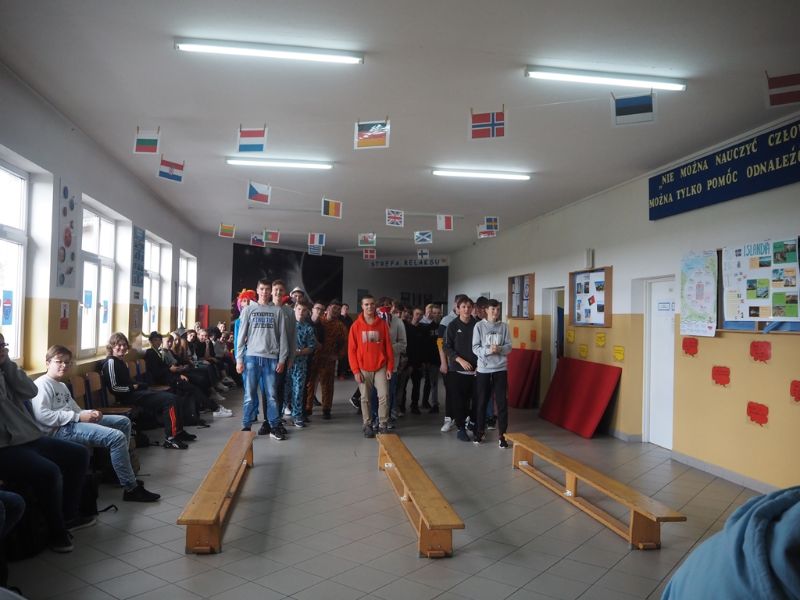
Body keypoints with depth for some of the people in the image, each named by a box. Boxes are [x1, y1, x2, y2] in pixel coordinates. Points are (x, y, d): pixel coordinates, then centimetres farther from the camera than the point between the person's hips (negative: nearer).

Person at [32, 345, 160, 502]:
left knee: (123, 421, 13)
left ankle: (119, 470, 18)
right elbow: (42, 415, -20)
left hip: (72, 423, 10)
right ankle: (131, 489, -16)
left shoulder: (62, 386, 25)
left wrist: (89, 413, -1)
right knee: (117, 437, -24)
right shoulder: (42, 384, -6)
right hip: (60, 430, -10)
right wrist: (78, 417, -20)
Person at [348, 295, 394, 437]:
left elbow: (388, 347, 3)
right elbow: (351, 350, -1)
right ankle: (367, 425, 16)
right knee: (365, 398, 5)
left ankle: (382, 424, 6)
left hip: (381, 367, 1)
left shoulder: (382, 324, 2)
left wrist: (390, 367, -2)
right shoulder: (356, 326, -1)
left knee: (384, 396, -5)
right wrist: (355, 370, -7)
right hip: (363, 369, 0)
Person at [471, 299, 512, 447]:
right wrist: (488, 350, -22)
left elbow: (509, 347, 1)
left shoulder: (504, 326, 4)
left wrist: (500, 349, -19)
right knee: (482, 402, 9)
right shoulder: (479, 326, -1)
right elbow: (475, 348, -6)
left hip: (501, 368, 1)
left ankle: (502, 435, 10)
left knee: (502, 402, 1)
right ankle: (479, 432, 24)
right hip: (483, 369, -1)